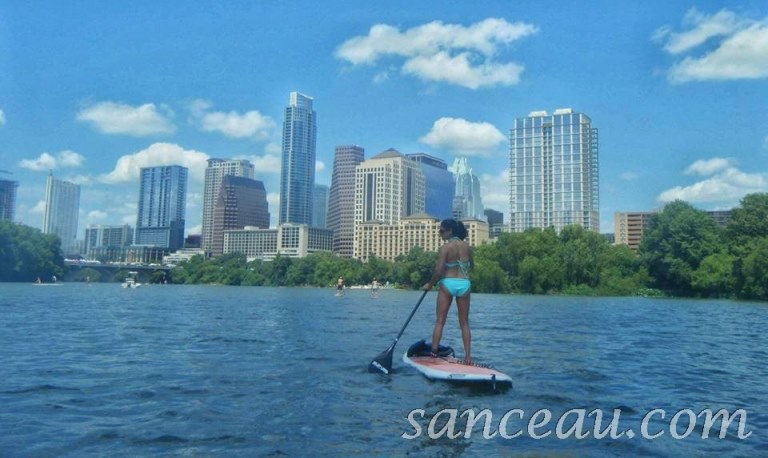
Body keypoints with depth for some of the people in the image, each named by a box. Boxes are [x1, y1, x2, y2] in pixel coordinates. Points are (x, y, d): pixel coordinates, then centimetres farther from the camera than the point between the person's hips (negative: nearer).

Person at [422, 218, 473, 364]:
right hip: (464, 284, 4)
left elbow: (438, 271, -15)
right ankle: (468, 356, 6)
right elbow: (471, 265, 19)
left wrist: (429, 284, -2)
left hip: (448, 283, -4)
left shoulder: (445, 247, -11)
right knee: (464, 323, 10)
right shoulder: (466, 246, 4)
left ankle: (433, 353, 6)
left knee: (440, 321, 6)